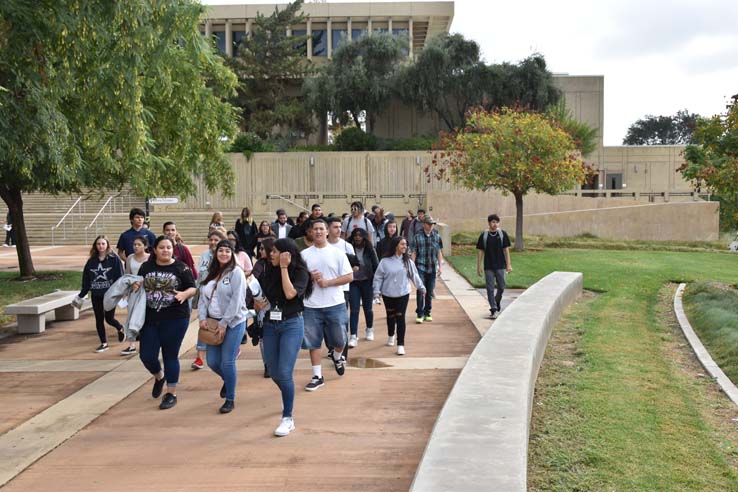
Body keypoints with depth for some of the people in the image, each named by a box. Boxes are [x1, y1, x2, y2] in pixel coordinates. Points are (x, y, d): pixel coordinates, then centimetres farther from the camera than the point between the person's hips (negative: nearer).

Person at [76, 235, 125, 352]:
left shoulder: (114, 259, -6)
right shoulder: (91, 261, 5)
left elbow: (119, 277, -9)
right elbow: (86, 280, 10)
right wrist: (81, 295, 10)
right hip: (96, 295, 4)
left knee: (109, 318, 0)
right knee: (99, 320, 8)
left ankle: (121, 328, 32)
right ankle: (104, 343, 20)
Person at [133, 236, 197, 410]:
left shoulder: (181, 268, -4)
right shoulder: (146, 267, 6)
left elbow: (193, 288, -2)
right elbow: (138, 285, 17)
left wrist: (185, 294, -23)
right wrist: (136, 286, -7)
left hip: (175, 319, -3)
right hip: (150, 319, 3)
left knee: (170, 356, 4)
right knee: (146, 356, 4)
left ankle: (171, 394, 19)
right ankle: (159, 377, 38)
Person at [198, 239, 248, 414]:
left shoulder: (236, 272, -8)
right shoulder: (211, 274, 11)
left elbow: (236, 301, -14)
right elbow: (203, 297, 11)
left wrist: (224, 323, -16)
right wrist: (202, 317, -4)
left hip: (233, 323, -6)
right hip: (213, 323, 6)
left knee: (227, 362, -6)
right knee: (212, 362, 6)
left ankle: (230, 400, 10)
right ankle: (228, 380, 39)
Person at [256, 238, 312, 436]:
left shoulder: (300, 272, -9)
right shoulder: (268, 271, 5)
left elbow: (290, 293, -25)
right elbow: (260, 295, 18)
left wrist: (284, 267, -20)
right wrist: (259, 303, -4)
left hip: (291, 324, -5)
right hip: (270, 325, 5)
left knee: (284, 373, -12)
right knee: (274, 373, 12)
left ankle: (288, 419, -2)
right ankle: (288, 398, 42)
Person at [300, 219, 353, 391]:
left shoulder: (337, 253, 0)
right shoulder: (304, 254, 3)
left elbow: (349, 276, -3)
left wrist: (327, 282, -14)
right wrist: (309, 277, -14)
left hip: (335, 304, -1)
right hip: (311, 306, 1)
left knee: (339, 339, 7)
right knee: (313, 342, 4)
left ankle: (337, 357, 41)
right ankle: (317, 376, 15)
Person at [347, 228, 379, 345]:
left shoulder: (369, 250, -4)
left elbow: (376, 266, 0)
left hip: (366, 282, 1)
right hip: (353, 282, -1)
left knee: (368, 308, 15)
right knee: (354, 310, -6)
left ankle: (370, 330, 38)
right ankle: (353, 336, -5)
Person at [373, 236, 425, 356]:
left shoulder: (407, 262, 0)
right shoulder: (385, 261, -8)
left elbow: (414, 275, 10)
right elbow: (378, 277, -4)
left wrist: (421, 287, 14)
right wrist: (376, 290, -10)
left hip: (403, 294, 0)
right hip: (388, 294, 0)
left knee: (400, 318, -6)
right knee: (390, 316, 17)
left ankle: (401, 345, -3)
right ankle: (391, 336, 44)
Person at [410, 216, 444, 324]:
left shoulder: (437, 236, 5)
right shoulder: (418, 237, -2)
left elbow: (439, 252, 10)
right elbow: (414, 253, 0)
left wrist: (440, 266, 6)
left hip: (432, 268, 3)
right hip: (420, 267, -3)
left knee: (430, 292, 9)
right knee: (420, 290, -10)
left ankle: (427, 313, 20)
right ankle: (419, 314, -3)